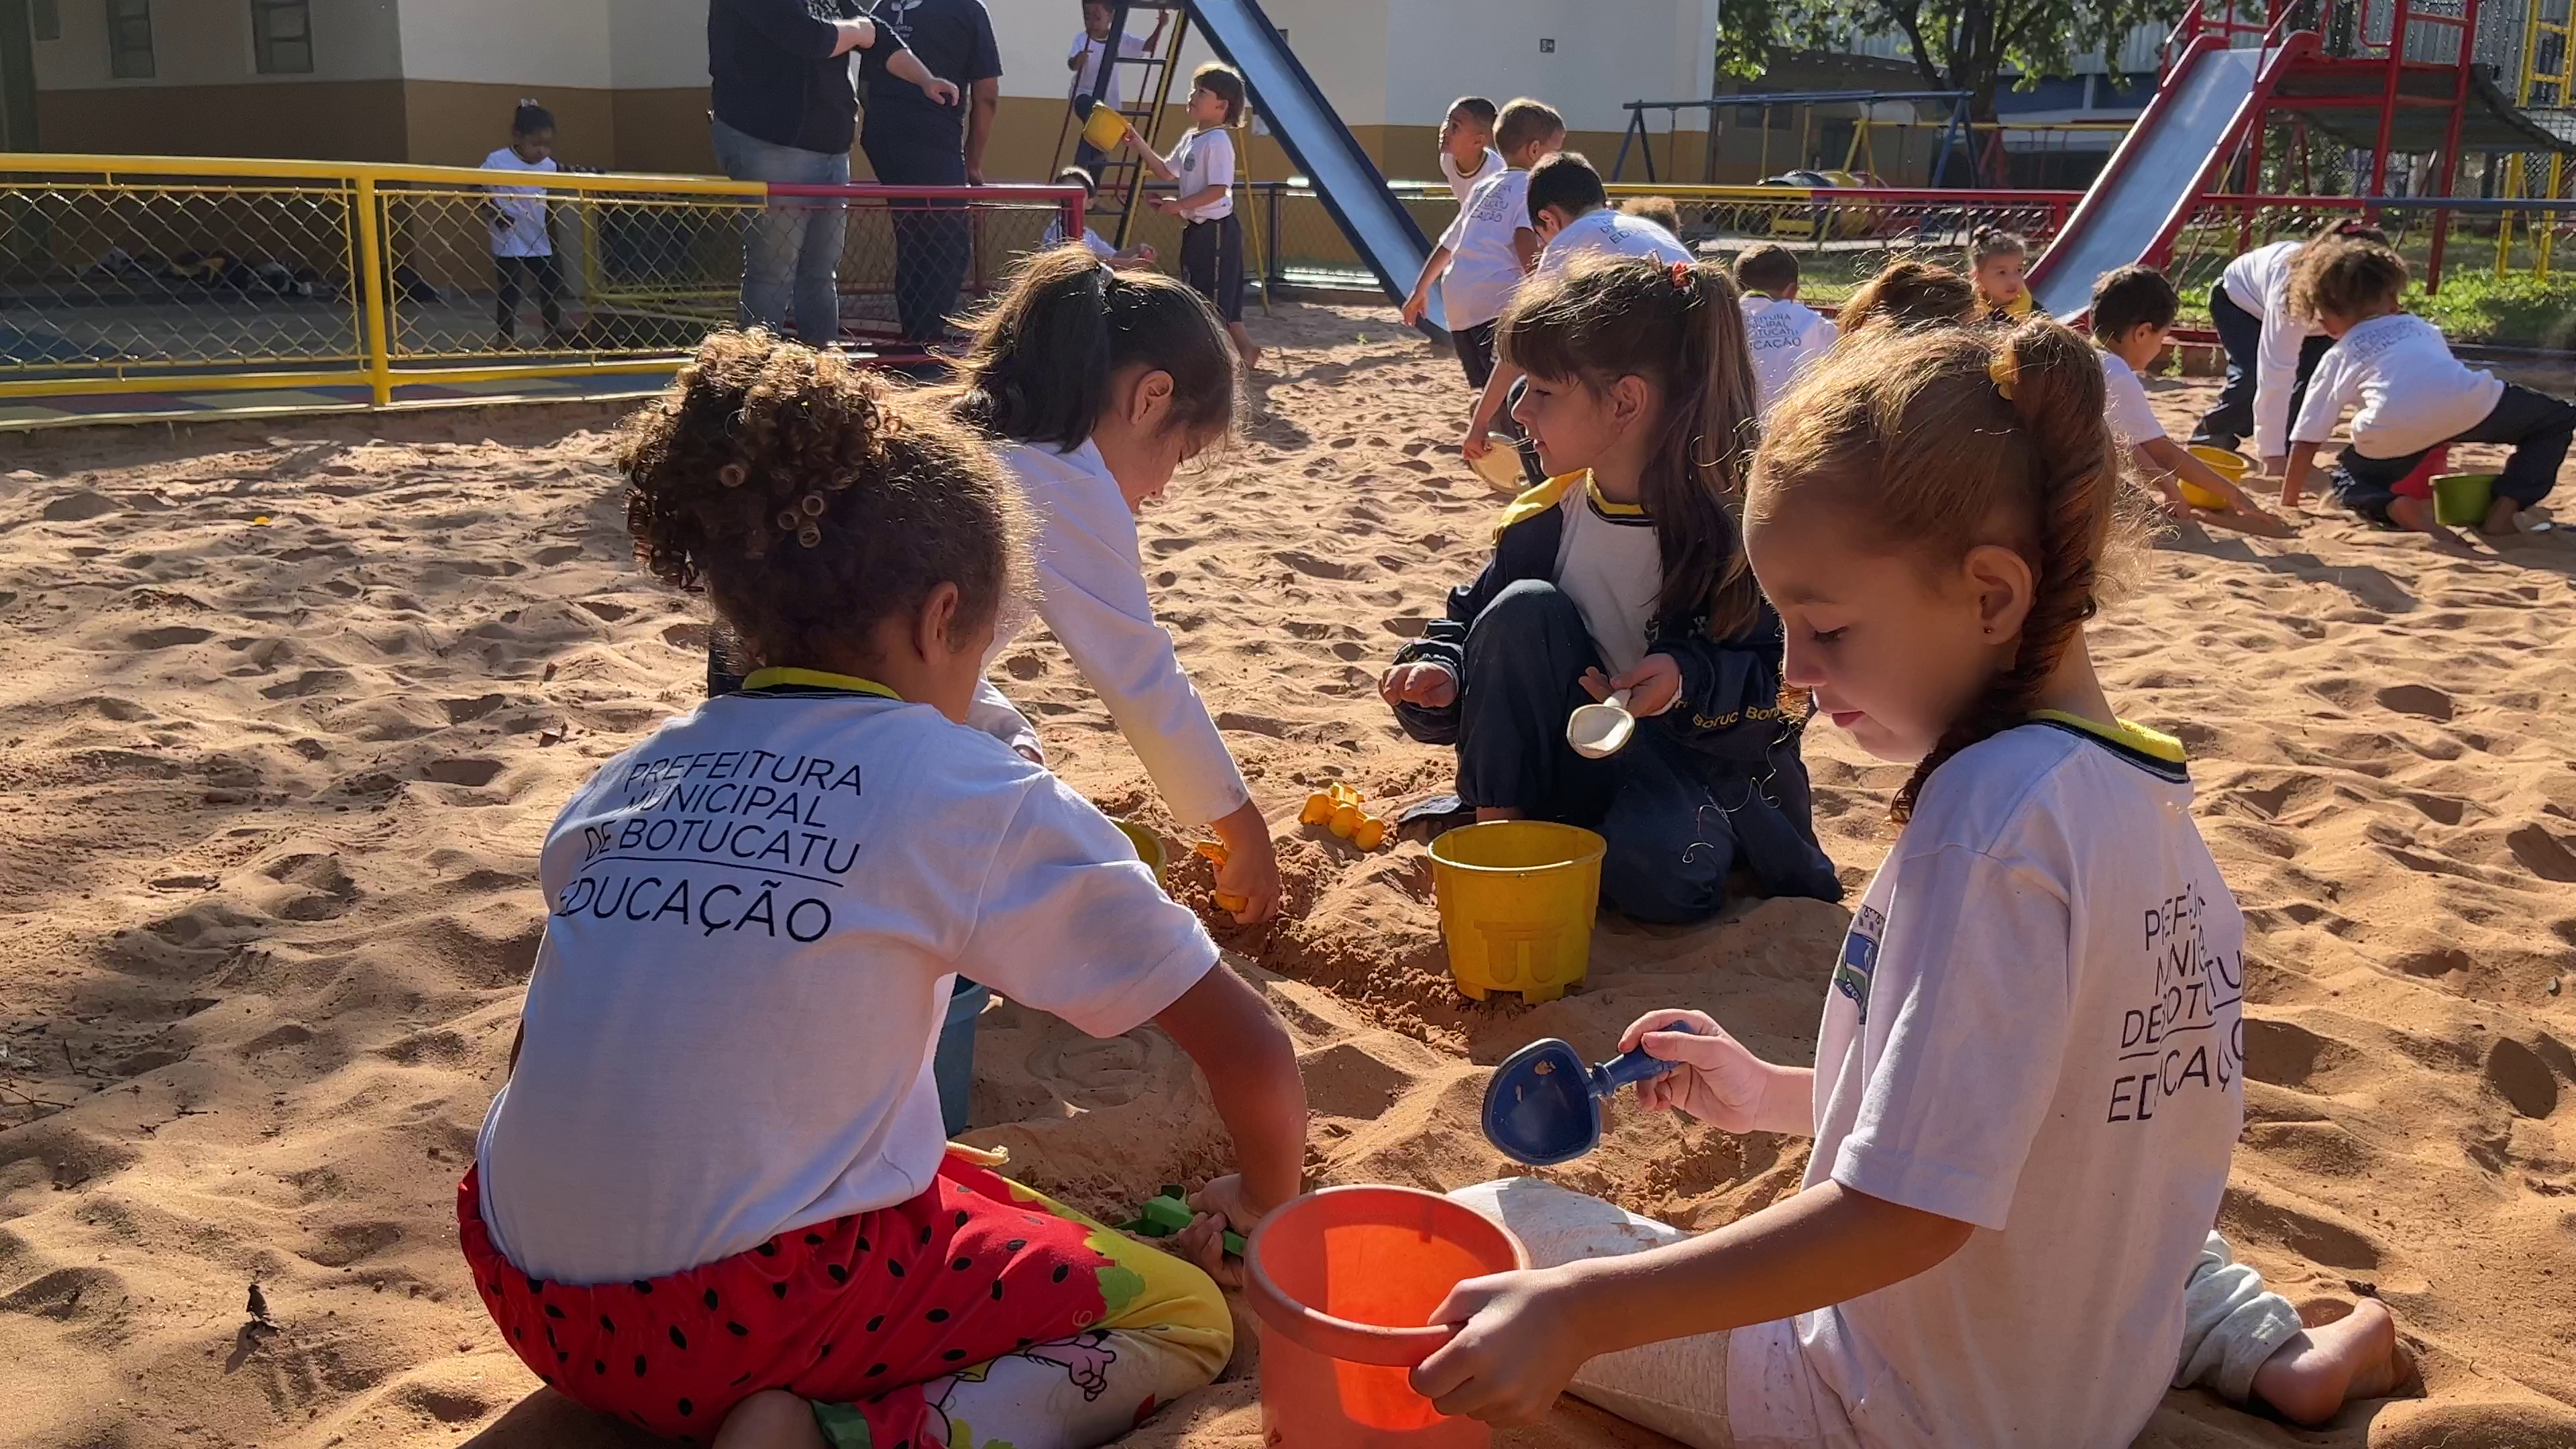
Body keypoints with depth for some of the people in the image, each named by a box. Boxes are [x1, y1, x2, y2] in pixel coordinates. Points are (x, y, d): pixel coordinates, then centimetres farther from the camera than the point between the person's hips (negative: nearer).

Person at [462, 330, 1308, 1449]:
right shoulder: (974, 793, -7)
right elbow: (1247, 1043, -4)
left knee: (970, 1185, 31)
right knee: (1183, 1319, 10)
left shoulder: (632, 778, 8)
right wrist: (1268, 1203, 16)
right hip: (746, 1307, -7)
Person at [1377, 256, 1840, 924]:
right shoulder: (1542, 523, -1)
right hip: (1588, 761, 5)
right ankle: (1499, 828, -14)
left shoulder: (1735, 529, -16)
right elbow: (1469, 624, 6)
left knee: (1656, 865, -38)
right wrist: (1439, 675, -17)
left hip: (1712, 769, -4)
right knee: (1523, 609, -20)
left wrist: (1688, 682, -31)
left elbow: (1790, 682, -14)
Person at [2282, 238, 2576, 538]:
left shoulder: (2337, 358, 28)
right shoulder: (2422, 328, 36)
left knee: (2349, 479, 31)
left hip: (2393, 429, -1)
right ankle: (2503, 509, 13)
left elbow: (2305, 441, 24)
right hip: (2470, 404, 2)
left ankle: (2402, 509, -3)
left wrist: (2288, 504, 34)